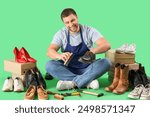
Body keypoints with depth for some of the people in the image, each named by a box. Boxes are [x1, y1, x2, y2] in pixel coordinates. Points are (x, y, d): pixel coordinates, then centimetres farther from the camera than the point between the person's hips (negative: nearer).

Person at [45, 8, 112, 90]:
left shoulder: (89, 31, -6)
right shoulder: (61, 34, -2)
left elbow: (106, 45, -19)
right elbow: (49, 51, -14)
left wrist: (93, 51, -41)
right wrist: (60, 56, -38)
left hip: (87, 70, -1)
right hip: (69, 69, 1)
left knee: (106, 62, -27)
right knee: (49, 65, -26)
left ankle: (72, 82, -31)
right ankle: (88, 81, -30)